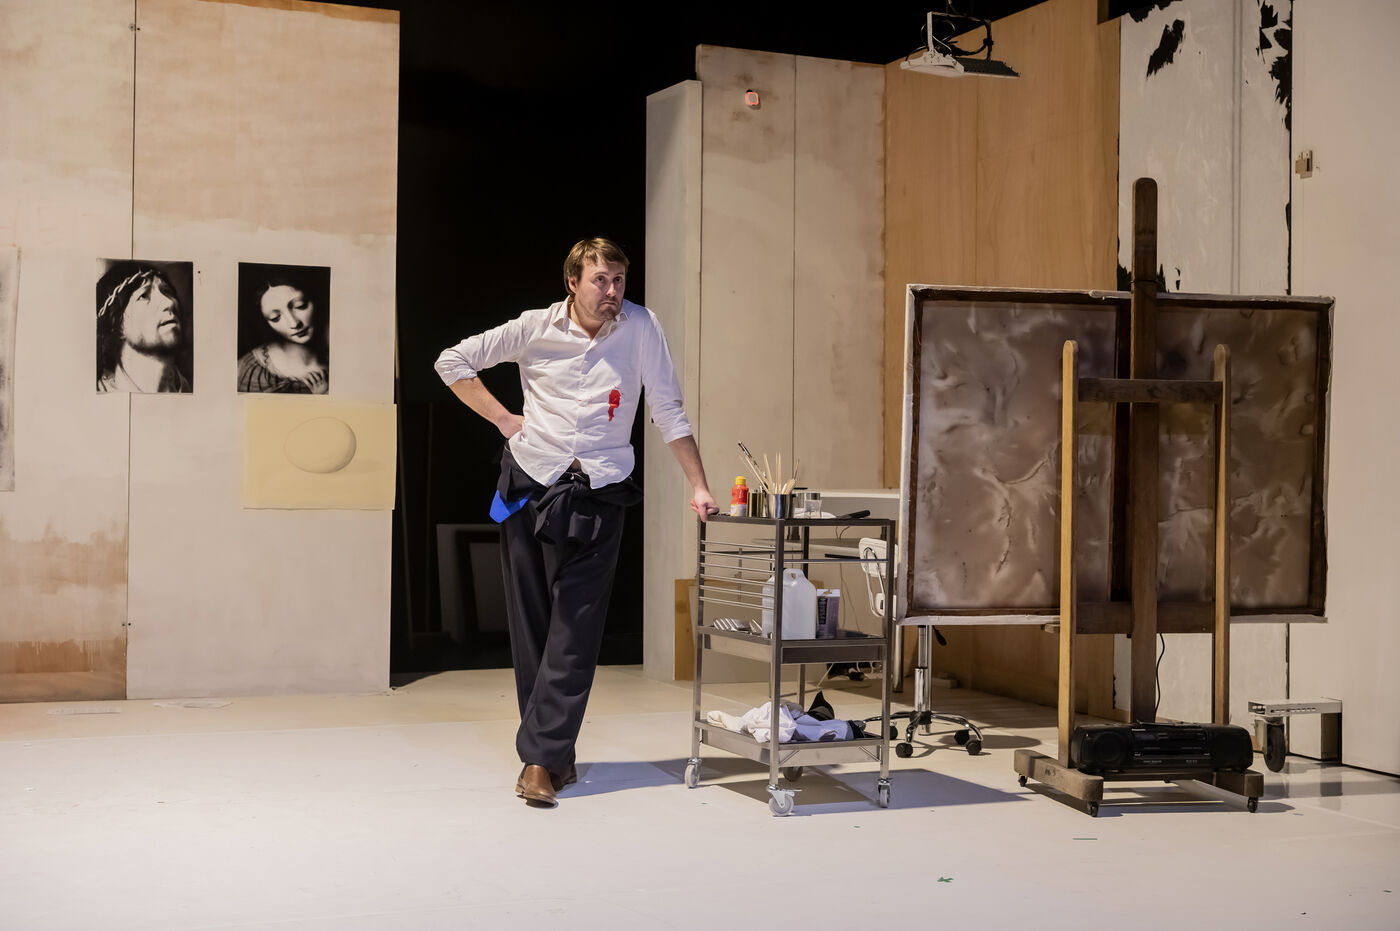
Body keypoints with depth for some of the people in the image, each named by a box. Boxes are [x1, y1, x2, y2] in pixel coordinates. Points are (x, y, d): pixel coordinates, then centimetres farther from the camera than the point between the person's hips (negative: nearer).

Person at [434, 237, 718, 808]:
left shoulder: (641, 327, -1)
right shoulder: (536, 328, 1)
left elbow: (668, 411, 4)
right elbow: (452, 362, 10)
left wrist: (698, 487, 0)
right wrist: (502, 418, 2)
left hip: (596, 493, -1)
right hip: (530, 482, 2)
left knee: (575, 630, -9)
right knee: (531, 627, 4)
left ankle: (540, 759, -9)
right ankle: (557, 754, 16)